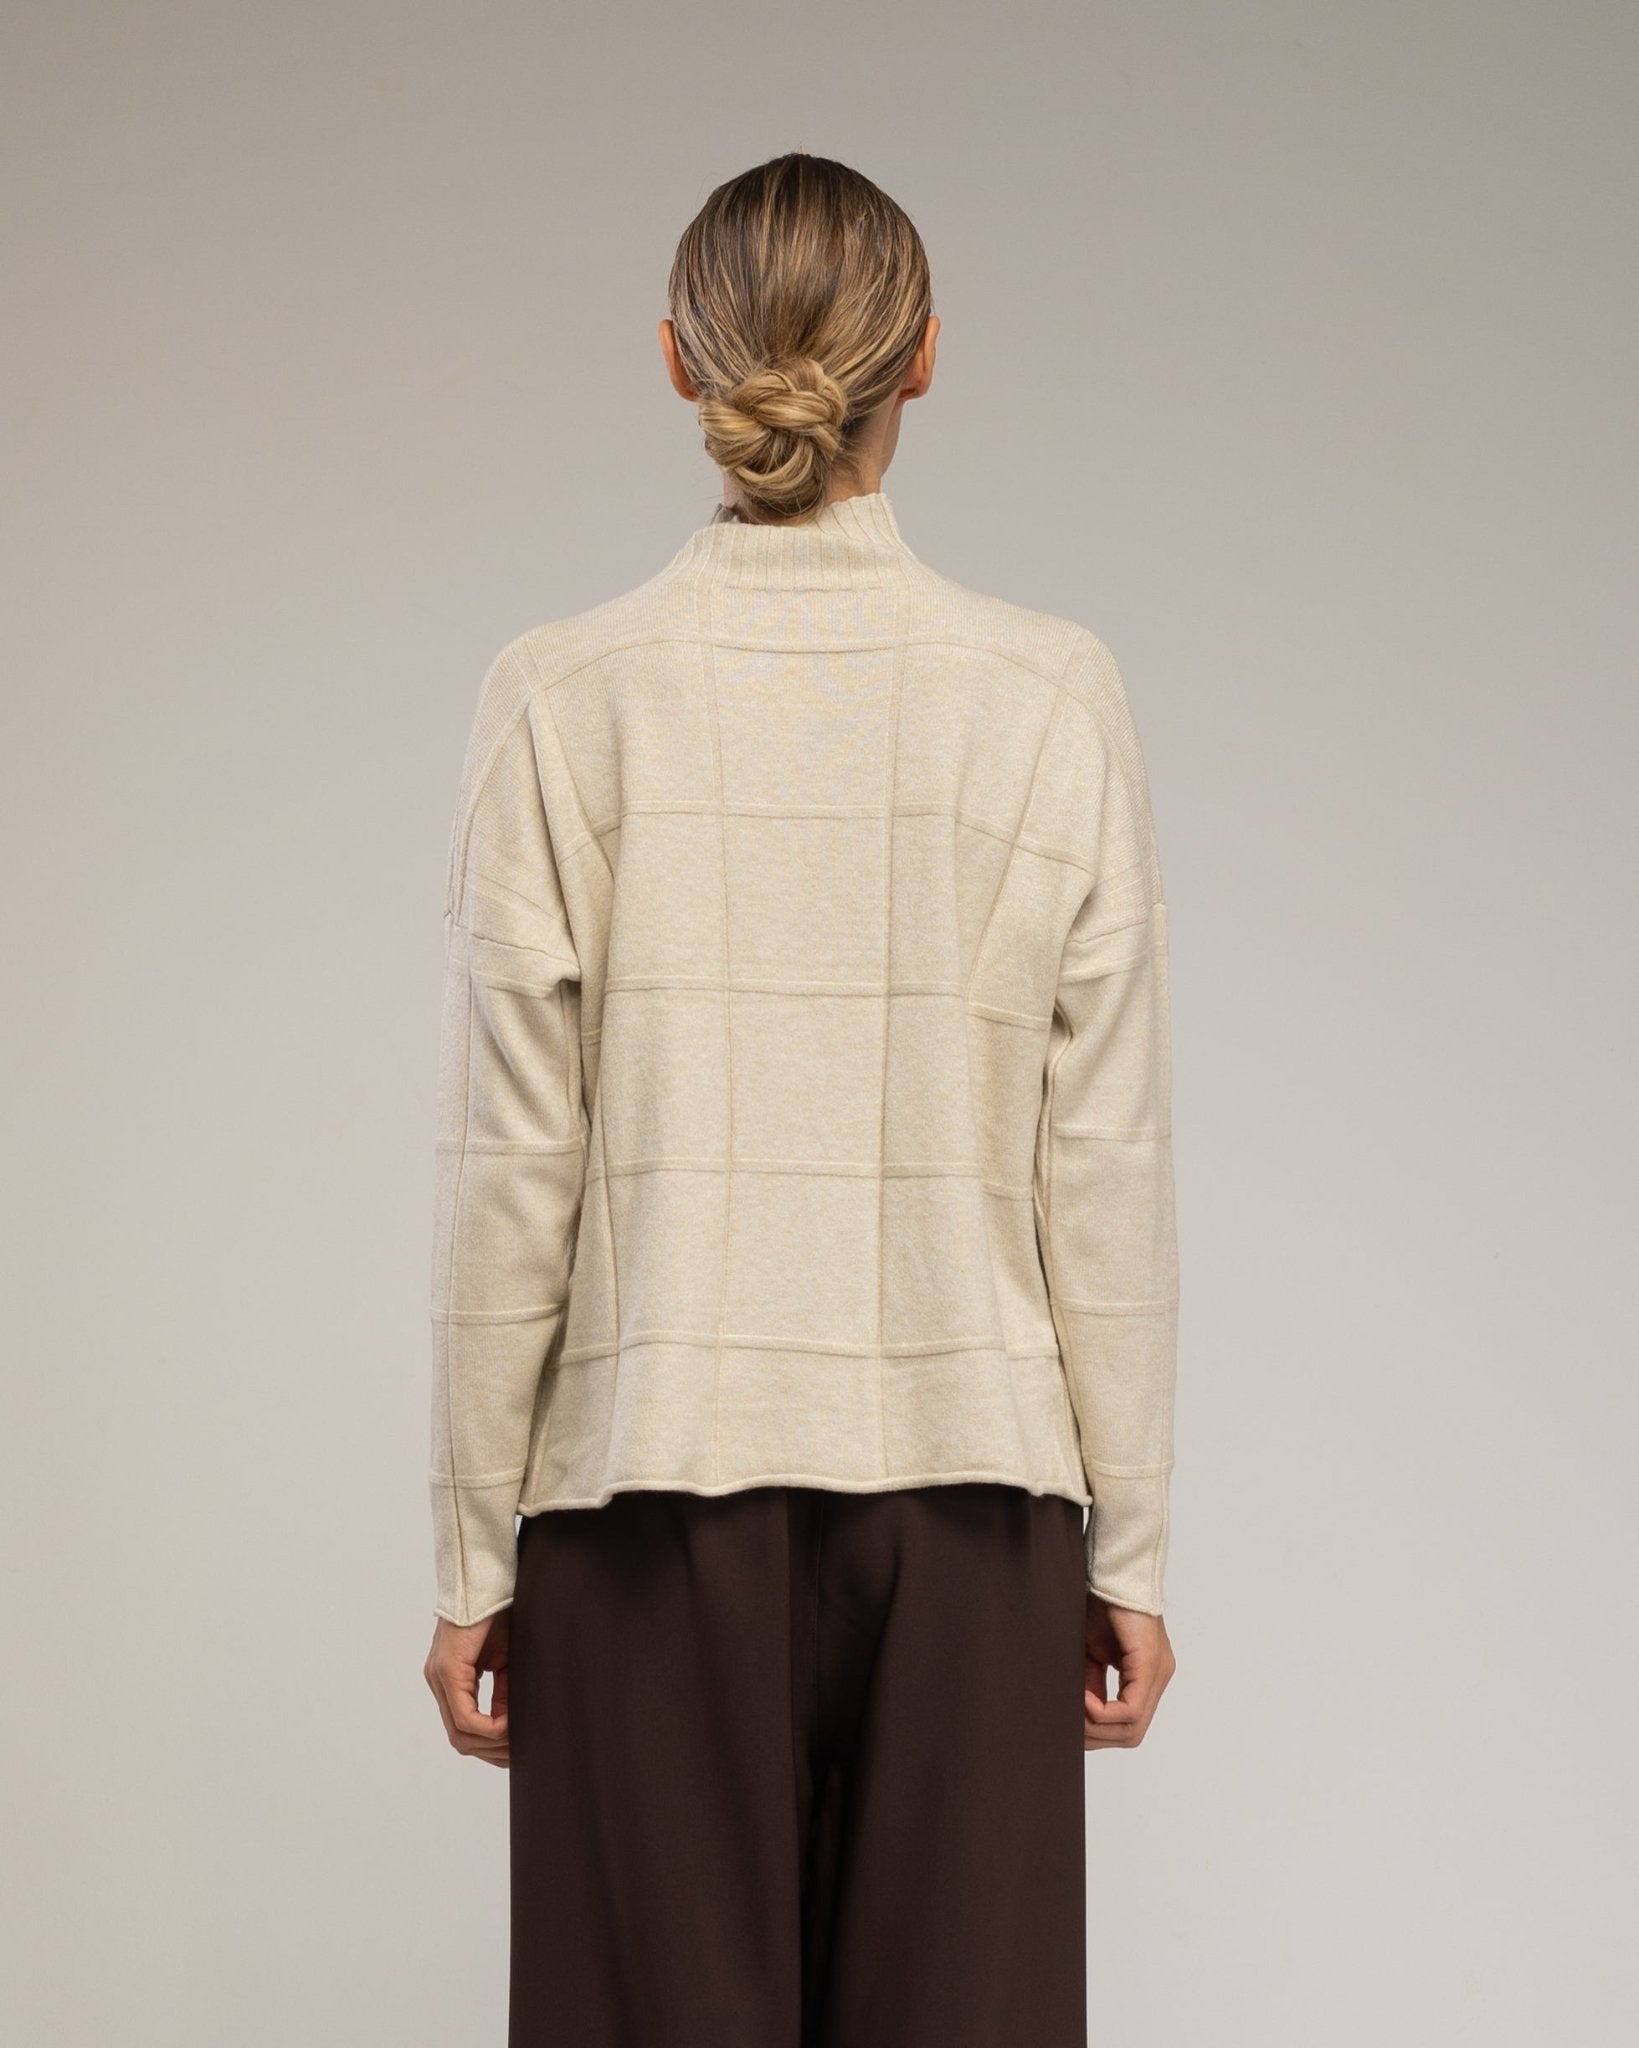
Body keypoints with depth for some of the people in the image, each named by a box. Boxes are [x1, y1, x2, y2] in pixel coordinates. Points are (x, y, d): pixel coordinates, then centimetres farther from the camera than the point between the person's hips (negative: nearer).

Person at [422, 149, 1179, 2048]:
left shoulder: (566, 699, -5)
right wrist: (1129, 1548, 5)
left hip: (654, 1487, 0)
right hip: (967, 1483, 1)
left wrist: (473, 1555, 4)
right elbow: (1102, 1164, -2)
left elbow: (513, 1168, -4)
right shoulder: (1052, 698, -3)